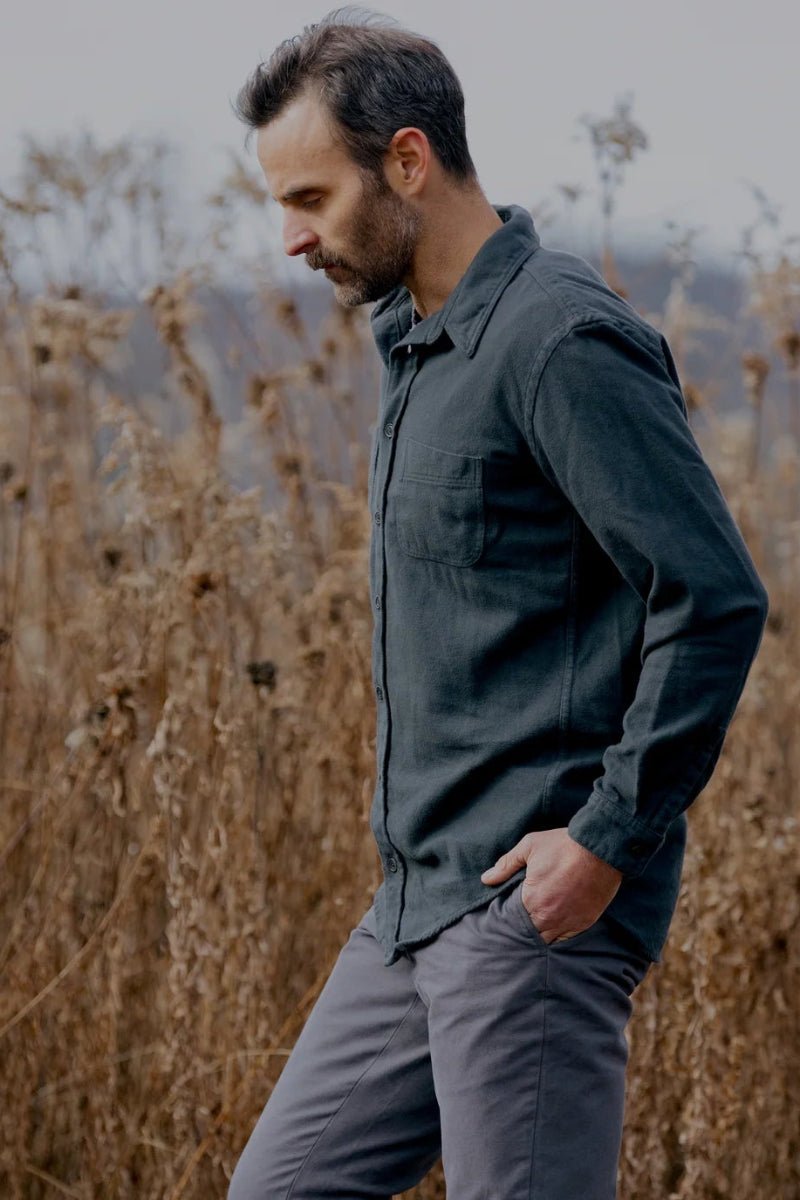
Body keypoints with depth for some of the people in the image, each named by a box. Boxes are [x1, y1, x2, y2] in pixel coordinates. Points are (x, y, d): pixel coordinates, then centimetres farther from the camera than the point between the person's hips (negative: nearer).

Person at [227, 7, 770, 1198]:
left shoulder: (561, 340, -15)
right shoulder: (414, 340, 15)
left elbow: (716, 599, -19)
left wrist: (610, 837, -19)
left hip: (540, 902, -10)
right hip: (420, 905, 10)